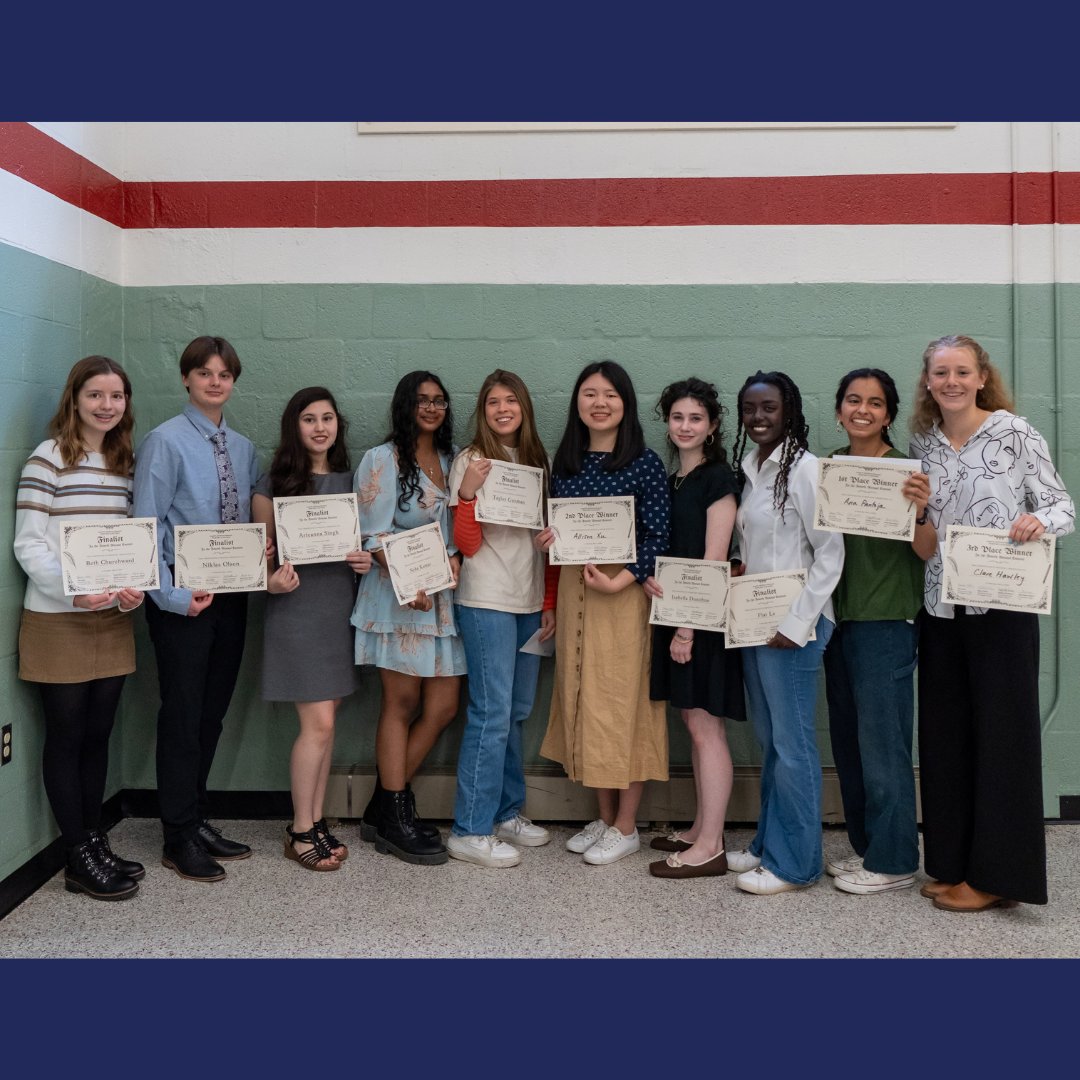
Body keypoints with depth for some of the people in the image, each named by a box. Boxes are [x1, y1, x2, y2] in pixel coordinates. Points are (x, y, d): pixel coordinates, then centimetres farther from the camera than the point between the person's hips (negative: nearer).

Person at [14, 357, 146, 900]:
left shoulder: (124, 463, 10)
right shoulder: (49, 458, -7)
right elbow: (28, 544, -11)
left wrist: (134, 587, -5)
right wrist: (73, 590, -24)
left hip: (112, 619, 5)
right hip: (57, 621, -5)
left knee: (98, 734, 12)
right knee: (67, 737, 3)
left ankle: (95, 843, 24)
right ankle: (80, 860, 14)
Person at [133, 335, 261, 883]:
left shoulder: (243, 448, 10)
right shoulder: (165, 441, -8)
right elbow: (147, 527, -12)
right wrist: (173, 595, -17)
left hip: (232, 595, 6)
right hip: (183, 600, -6)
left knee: (212, 714, 14)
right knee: (182, 714, 2)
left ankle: (197, 819, 29)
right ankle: (180, 838, 15)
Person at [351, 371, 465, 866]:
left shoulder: (452, 459, 16)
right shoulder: (382, 460, -2)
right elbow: (375, 535, -10)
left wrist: (456, 558, -2)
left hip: (446, 596, 6)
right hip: (398, 596, -6)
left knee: (443, 707, 4)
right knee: (401, 705, 0)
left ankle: (383, 808, 19)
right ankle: (395, 820, 13)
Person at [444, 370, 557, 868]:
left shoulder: (537, 462, 13)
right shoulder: (471, 461, -5)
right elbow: (467, 544, -10)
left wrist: (550, 602, 11)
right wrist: (468, 491, -24)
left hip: (530, 603, 6)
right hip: (487, 602, -6)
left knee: (516, 713, 12)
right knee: (492, 713, -7)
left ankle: (506, 813, 24)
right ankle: (470, 831, 2)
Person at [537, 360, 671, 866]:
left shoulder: (644, 462, -7)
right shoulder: (565, 462, 9)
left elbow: (659, 536, -11)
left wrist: (620, 581, -21)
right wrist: (545, 540, -5)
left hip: (625, 592, -5)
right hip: (573, 590, 5)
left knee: (624, 701, 1)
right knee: (583, 700, 10)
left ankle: (626, 827, 16)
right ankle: (604, 817, 25)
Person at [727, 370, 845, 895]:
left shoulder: (804, 468, -11)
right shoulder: (749, 468, 12)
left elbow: (831, 553, -14)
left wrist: (796, 622, -15)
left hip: (793, 625, -8)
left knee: (792, 744, 0)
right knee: (769, 739, 16)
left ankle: (793, 862, 12)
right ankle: (767, 843, 27)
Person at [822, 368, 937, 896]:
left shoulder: (903, 470, -9)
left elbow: (927, 552, -11)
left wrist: (919, 511, -30)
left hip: (886, 621, -7)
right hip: (839, 617, 7)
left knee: (882, 743, -1)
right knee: (847, 739, 14)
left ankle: (893, 861, 14)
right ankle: (866, 847, 29)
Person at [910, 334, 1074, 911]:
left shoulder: (1015, 434, -4)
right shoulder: (922, 443, 9)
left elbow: (1063, 507, -5)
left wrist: (1038, 520, -25)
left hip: (1002, 606, -5)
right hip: (941, 608, 5)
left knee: (1002, 732, 2)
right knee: (944, 734, 10)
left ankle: (997, 874, 14)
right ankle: (953, 863, 24)